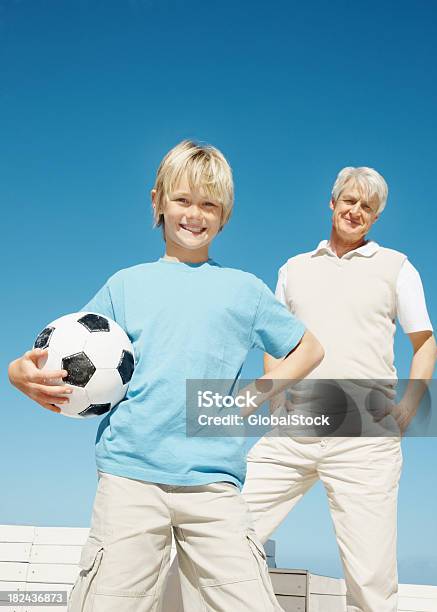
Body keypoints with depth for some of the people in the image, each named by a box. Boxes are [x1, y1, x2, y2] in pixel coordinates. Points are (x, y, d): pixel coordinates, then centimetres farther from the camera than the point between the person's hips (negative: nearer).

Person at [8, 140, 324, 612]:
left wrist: (254, 397, 7)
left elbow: (308, 349, 21)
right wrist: (23, 373, -10)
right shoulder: (127, 283, 14)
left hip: (213, 478, 0)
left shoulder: (243, 288, 13)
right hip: (128, 472, 0)